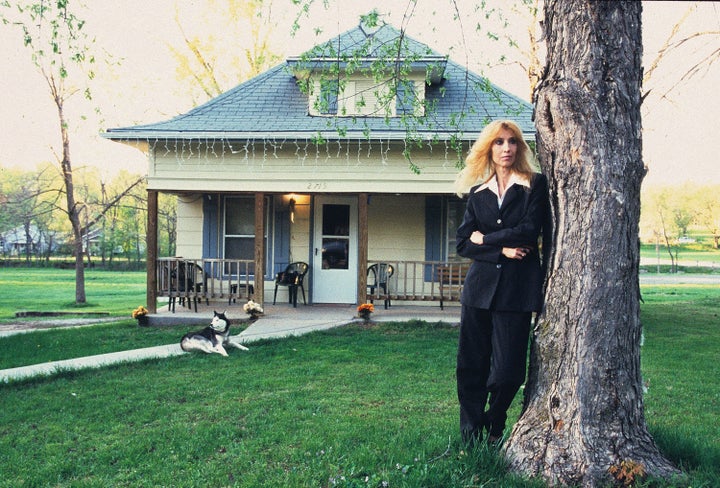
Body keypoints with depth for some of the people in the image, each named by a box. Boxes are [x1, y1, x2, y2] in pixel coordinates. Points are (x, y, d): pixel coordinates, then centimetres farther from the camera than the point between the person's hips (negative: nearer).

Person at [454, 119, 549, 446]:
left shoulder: (535, 185, 5)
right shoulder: (477, 193, 13)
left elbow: (530, 230, -9)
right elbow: (463, 242, 4)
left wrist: (486, 239, -3)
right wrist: (502, 250, -10)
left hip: (517, 288, -3)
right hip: (480, 286, 3)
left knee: (507, 371, -4)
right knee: (471, 367, 2)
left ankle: (494, 428, 24)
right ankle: (470, 440, 15)